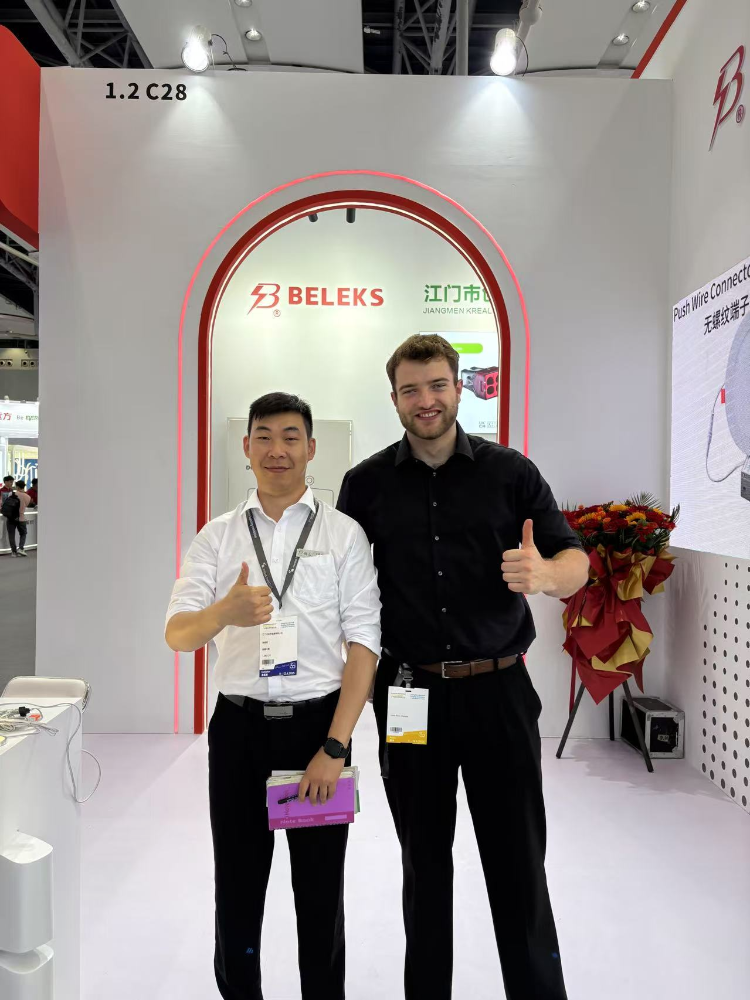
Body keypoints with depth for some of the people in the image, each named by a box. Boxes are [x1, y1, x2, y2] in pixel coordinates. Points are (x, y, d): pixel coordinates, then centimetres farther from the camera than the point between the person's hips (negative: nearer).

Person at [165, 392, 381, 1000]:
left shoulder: (344, 534, -1)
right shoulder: (218, 537, 5)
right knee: (237, 887, 15)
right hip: (238, 726, 2)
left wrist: (335, 747, -13)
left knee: (321, 893, 13)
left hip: (318, 723, -1)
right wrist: (224, 612, -28)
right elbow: (177, 634, -5)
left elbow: (364, 644, -6)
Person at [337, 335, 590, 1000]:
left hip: (498, 690, -1)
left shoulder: (510, 471, 1)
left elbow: (576, 563, -1)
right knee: (424, 859, 16)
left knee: (518, 861, 8)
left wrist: (546, 574, -25)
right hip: (408, 692, 1)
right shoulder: (367, 483, 4)